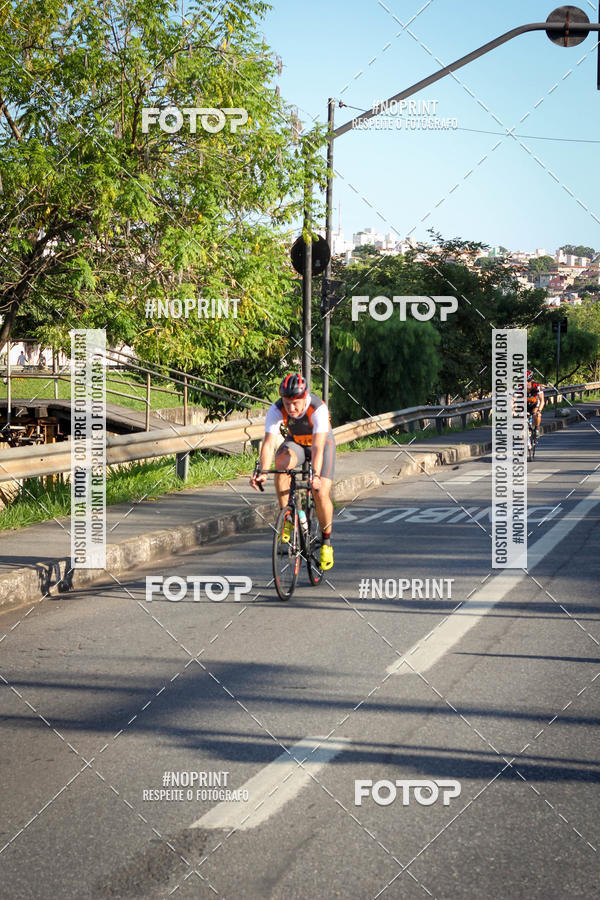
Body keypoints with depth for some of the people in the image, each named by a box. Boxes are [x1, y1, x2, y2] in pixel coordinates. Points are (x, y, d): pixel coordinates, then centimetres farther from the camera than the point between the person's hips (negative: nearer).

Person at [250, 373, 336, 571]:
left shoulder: (318, 409, -35)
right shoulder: (276, 410, -28)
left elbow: (318, 447, -43)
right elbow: (269, 443, -34)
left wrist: (316, 475, -57)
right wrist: (263, 472, -50)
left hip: (323, 443, -2)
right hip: (295, 443, 2)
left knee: (321, 494, -16)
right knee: (281, 462, -33)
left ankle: (326, 542, 7)